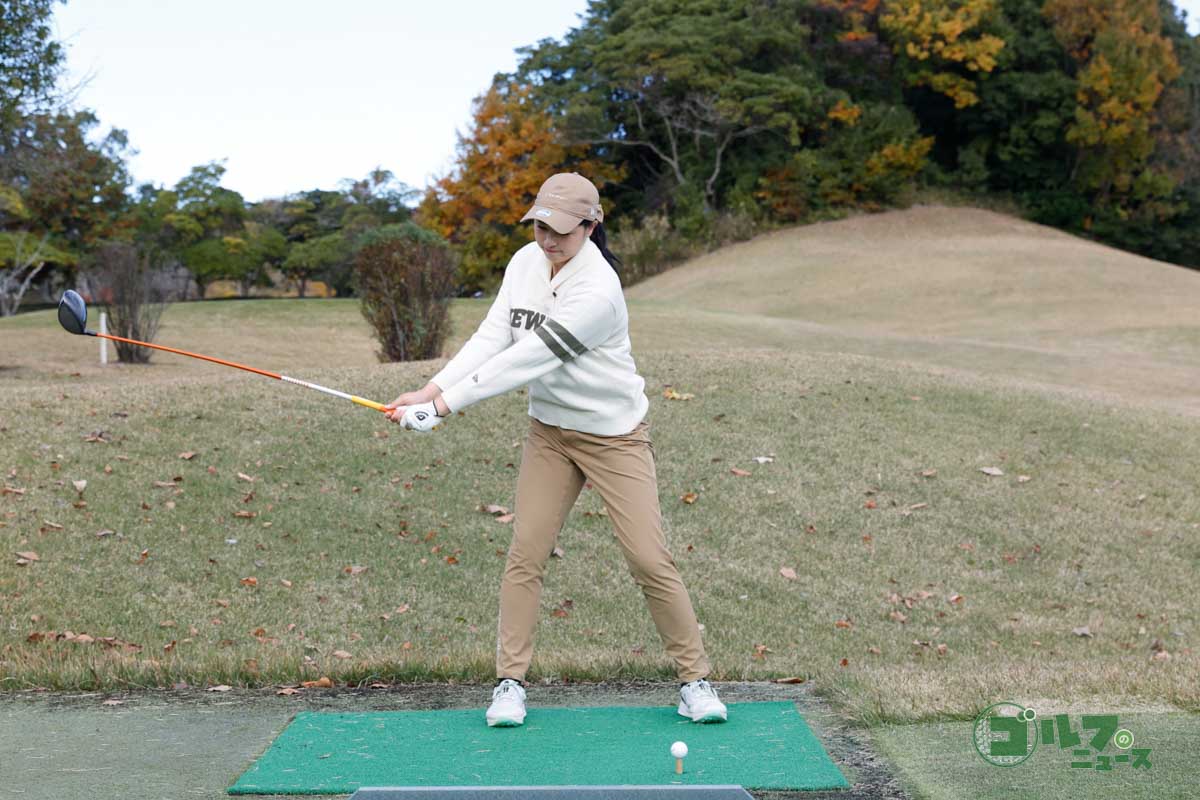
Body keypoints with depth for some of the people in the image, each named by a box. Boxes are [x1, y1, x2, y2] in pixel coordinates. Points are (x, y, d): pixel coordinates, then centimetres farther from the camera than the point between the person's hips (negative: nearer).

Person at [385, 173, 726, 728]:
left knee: (650, 559, -7)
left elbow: (527, 360, -28)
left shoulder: (597, 291, -26)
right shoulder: (525, 262, -2)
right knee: (525, 553, -2)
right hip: (549, 431, 6)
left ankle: (695, 680, 9)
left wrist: (447, 404, -29)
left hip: (614, 435, -5)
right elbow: (492, 338, -5)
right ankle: (510, 682, 9)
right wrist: (432, 388, -18)